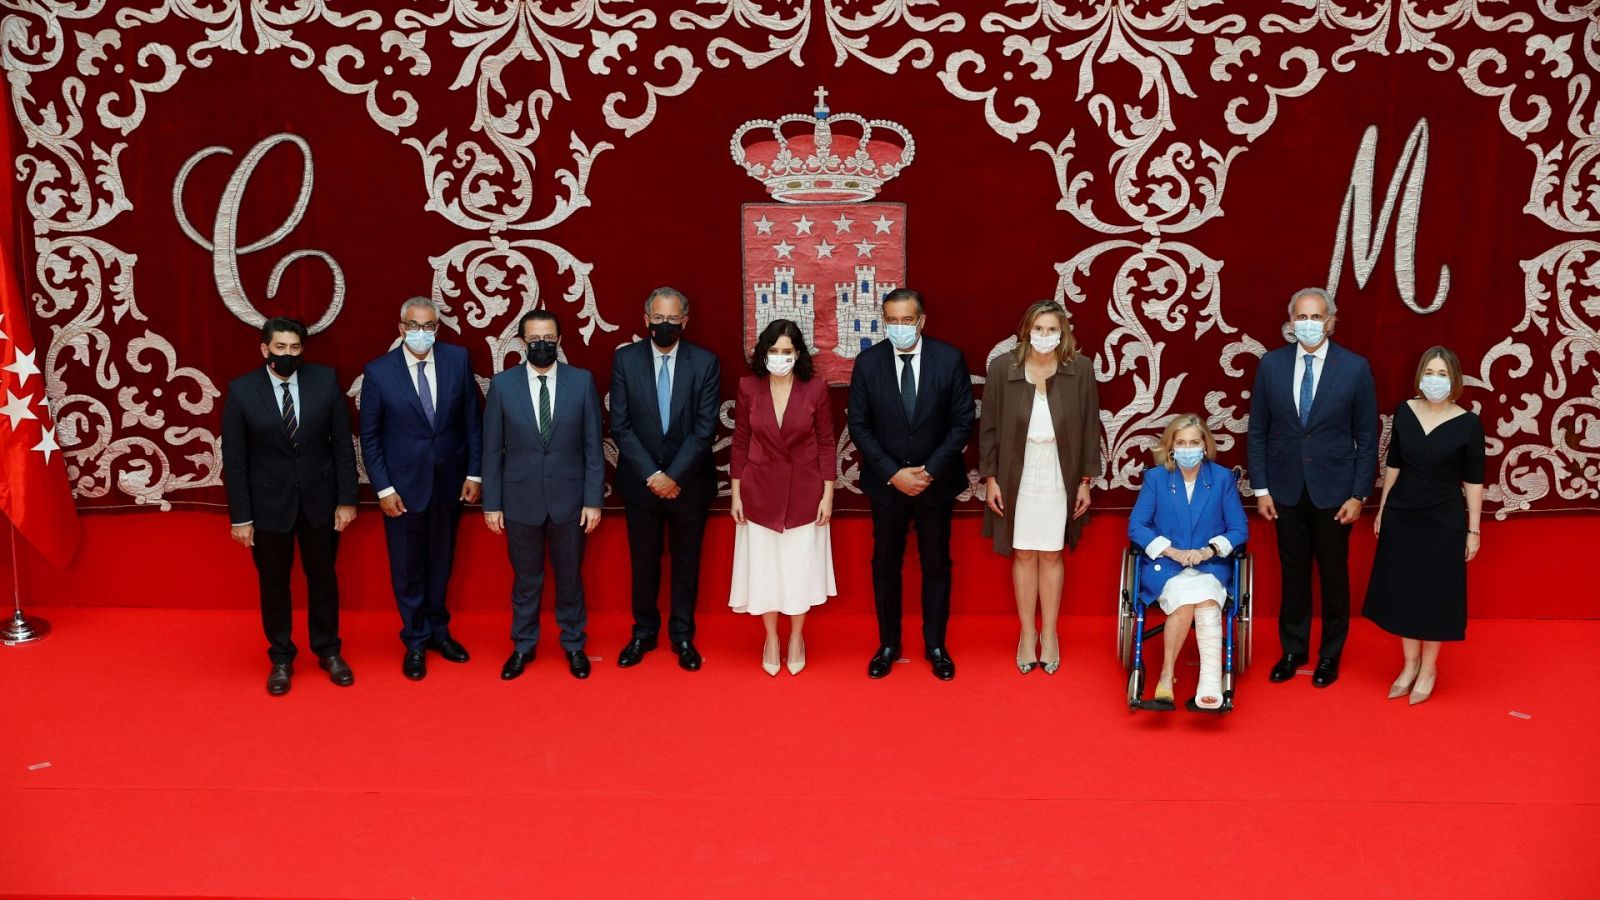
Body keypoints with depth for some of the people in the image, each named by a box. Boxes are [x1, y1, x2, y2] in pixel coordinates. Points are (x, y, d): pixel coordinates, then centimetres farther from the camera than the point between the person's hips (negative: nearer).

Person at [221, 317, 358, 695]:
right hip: (269, 502, -1)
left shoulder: (325, 380, -7)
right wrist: (240, 517, -7)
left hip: (320, 498, 1)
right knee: (274, 583, 12)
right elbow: (234, 459, -6)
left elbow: (343, 443, -3)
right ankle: (281, 659, 28)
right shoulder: (241, 391, -10)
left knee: (323, 577, 14)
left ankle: (328, 651, 31)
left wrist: (347, 499, -5)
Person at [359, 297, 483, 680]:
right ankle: (415, 642, 26)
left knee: (441, 562, 16)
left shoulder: (458, 359, -5)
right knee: (408, 568, 9)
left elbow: (473, 418, 1)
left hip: (449, 482, 2)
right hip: (403, 485, -2)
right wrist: (383, 488, -9)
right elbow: (370, 436, -5)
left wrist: (474, 473, -2)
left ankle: (438, 630, 34)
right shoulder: (378, 371, -10)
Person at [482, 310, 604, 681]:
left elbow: (593, 446, -1)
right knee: (525, 578, 13)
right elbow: (492, 450, 1)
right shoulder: (502, 384, -3)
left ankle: (574, 644, 30)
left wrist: (593, 499, -4)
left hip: (569, 498, 0)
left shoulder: (582, 381, -3)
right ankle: (523, 646, 30)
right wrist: (491, 503, -1)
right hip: (520, 500, 0)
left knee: (570, 577, 13)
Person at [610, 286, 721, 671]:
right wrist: (652, 474, -14)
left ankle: (683, 636, 25)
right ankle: (643, 633, 27)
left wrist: (675, 476, -16)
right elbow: (620, 425, -6)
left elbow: (705, 427, -9)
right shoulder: (625, 359, -3)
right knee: (643, 561, 11)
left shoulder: (705, 362, -5)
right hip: (640, 480, 1)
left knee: (686, 562, 11)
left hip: (689, 481, 0)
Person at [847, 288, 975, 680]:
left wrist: (929, 471, -14)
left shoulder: (950, 359, -9)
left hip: (936, 482, 0)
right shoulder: (868, 362, -7)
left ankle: (935, 645, 25)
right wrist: (893, 473, -14)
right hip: (886, 482, 1)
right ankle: (888, 645, 26)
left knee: (936, 565, 11)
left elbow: (962, 422, -6)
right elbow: (859, 426, -5)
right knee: (885, 565, 11)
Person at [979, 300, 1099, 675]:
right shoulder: (1002, 368, -6)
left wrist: (1086, 481, 0)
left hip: (1059, 478, 0)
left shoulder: (1080, 369, -5)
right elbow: (989, 426, -1)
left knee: (1051, 556, 9)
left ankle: (1049, 634, 24)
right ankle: (1027, 633, 23)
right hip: (1018, 476, 0)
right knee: (1024, 555, 8)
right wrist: (990, 478, -2)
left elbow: (1089, 428, 0)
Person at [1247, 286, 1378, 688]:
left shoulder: (1355, 368, -7)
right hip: (1286, 489, 2)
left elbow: (1367, 437, -3)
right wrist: (1261, 488, 0)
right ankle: (1293, 649, 27)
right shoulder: (1271, 364, -1)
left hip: (1333, 490, -2)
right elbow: (1258, 431, 3)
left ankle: (1330, 654, 26)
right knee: (1293, 573, 12)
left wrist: (1359, 494, -6)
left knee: (1334, 575, 10)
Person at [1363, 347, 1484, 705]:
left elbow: (1473, 480, -6)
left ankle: (1428, 667, 26)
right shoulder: (1404, 411, -3)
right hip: (1401, 515, 3)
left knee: (1436, 593, 8)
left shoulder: (1468, 424, -11)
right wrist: (1382, 510, 10)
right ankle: (1410, 664, 27)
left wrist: (1473, 530, -4)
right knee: (1401, 590, 11)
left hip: (1443, 521, -3)